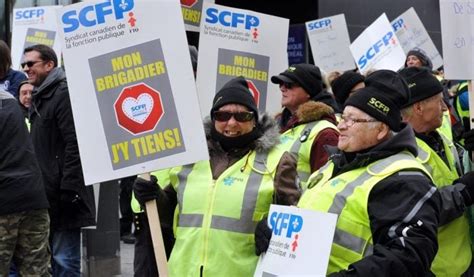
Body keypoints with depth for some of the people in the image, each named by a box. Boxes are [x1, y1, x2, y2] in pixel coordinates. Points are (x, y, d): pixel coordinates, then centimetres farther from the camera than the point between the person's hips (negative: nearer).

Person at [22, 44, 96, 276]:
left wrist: (69, 189, -22)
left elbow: (75, 144, -18)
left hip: (62, 194, -10)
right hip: (46, 196, 10)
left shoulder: (64, 94, -11)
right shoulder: (39, 98, 19)